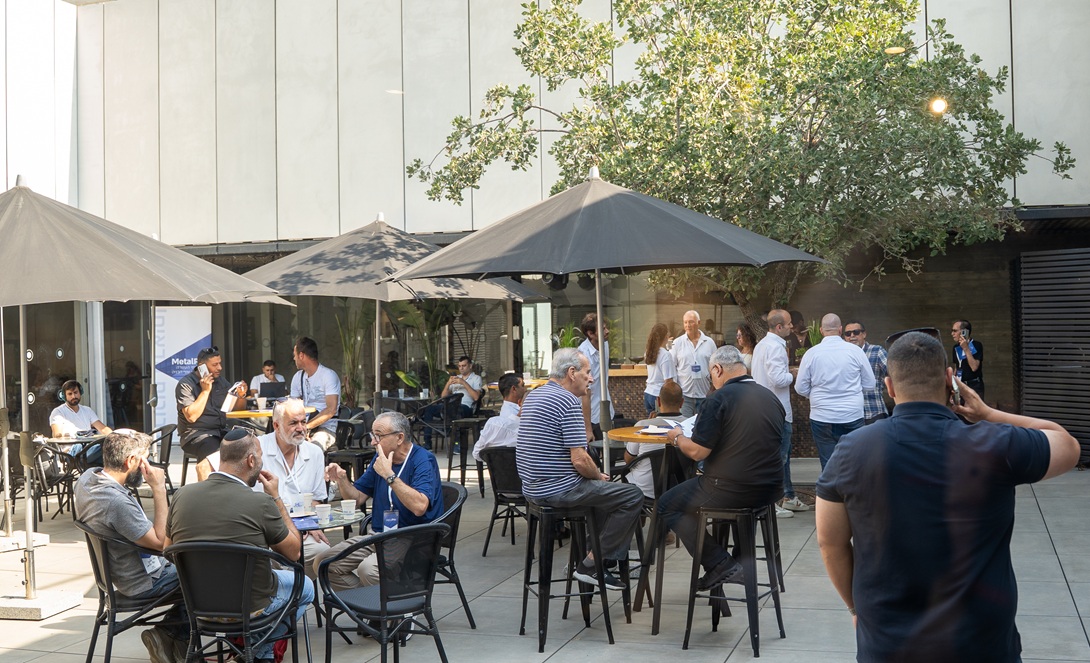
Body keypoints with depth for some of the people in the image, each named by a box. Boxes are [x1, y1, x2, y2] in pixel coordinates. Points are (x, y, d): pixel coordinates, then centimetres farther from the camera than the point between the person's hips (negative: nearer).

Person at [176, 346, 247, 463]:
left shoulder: (221, 381, 15)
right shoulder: (185, 384, -5)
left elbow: (238, 408, 19)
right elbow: (191, 416, -17)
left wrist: (241, 396, -3)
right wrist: (205, 391, -15)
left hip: (221, 431, 6)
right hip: (195, 435, -6)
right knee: (215, 451, -37)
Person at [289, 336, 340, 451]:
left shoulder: (328, 375, -8)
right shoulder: (298, 377, 16)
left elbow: (331, 410, -18)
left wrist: (307, 426, -24)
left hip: (326, 427, -6)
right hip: (304, 425, 6)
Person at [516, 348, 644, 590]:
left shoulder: (533, 396, 12)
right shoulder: (569, 400, -17)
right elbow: (579, 460, -21)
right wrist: (599, 476, -1)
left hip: (532, 487, 10)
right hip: (559, 490, -10)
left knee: (602, 488, 30)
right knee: (633, 496, -3)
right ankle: (590, 565, 0)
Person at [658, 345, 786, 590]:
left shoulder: (721, 398, -15)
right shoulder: (771, 398, 8)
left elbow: (697, 451, -17)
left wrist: (677, 438, 5)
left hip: (732, 492, -8)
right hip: (770, 491, 8)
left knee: (667, 505, 10)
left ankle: (721, 565, 0)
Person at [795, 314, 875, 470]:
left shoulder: (811, 353, -5)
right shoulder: (855, 351, -4)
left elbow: (801, 388, 1)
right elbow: (869, 384, 4)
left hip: (822, 417, 0)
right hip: (852, 416, 0)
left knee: (828, 465, 6)